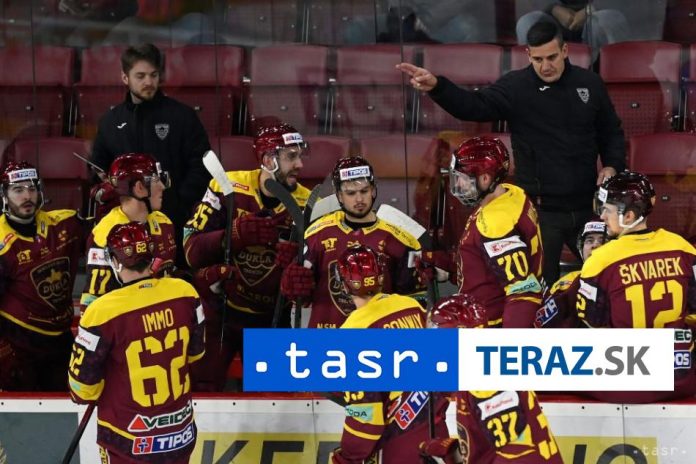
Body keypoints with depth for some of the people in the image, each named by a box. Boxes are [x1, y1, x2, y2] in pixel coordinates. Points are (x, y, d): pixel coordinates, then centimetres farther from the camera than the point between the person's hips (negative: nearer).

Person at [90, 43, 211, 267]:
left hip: (173, 222, -3)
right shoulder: (111, 121, 12)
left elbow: (201, 164, -2)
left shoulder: (181, 116, 0)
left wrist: (181, 204, -11)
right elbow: (98, 170, 20)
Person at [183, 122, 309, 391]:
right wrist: (236, 234, -31)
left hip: (271, 319, 2)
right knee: (202, 391, -6)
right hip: (218, 311, -2)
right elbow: (192, 250, -15)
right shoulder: (227, 188, -11)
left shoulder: (307, 205, -6)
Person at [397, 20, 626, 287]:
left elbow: (611, 132, 14)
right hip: (540, 209, -3)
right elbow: (475, 107, -25)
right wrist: (436, 87, -42)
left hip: (586, 205, 3)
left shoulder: (590, 84, 2)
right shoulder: (515, 87, -9)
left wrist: (612, 165, -4)